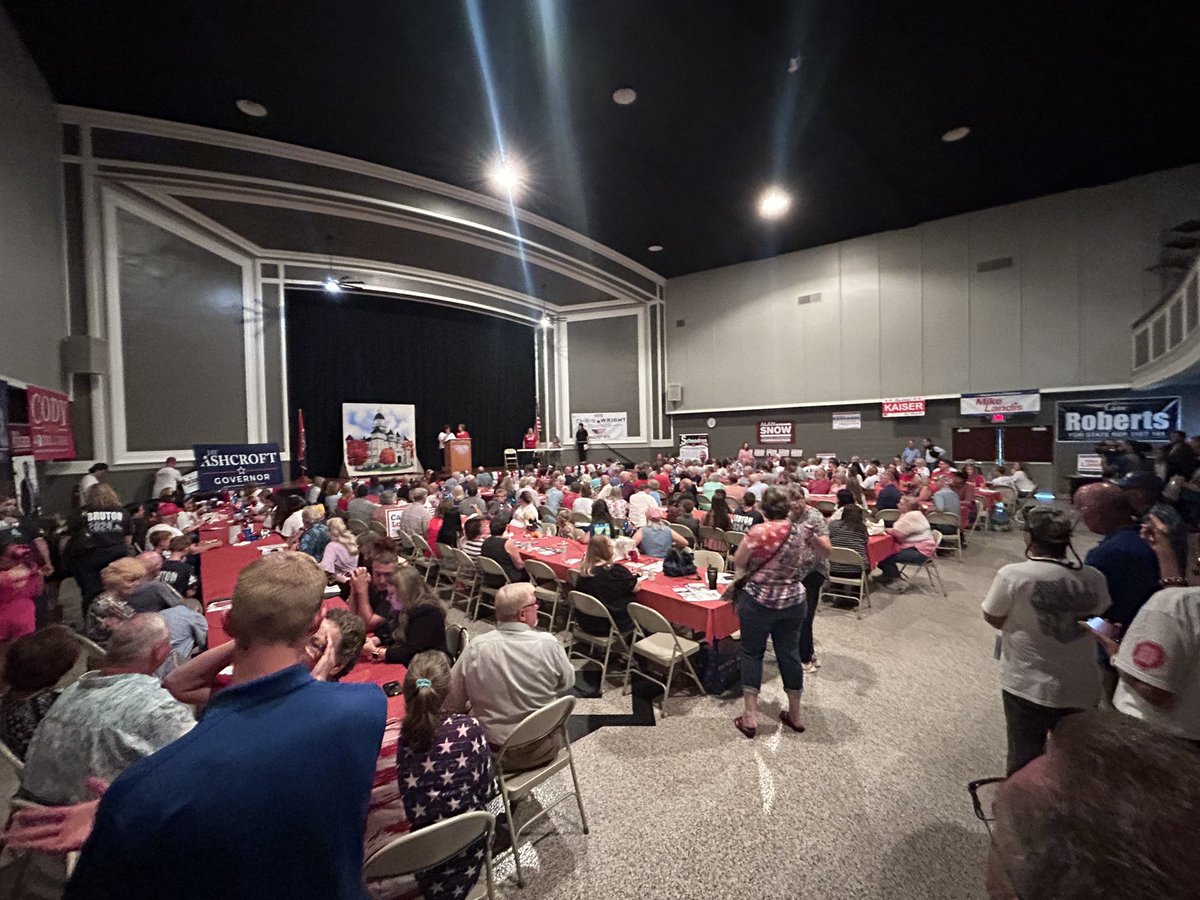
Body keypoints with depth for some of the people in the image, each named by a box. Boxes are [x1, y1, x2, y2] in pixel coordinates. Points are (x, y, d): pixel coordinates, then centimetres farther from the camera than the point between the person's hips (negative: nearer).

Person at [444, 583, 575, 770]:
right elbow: (568, 682, -3)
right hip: (541, 751, 0)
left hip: (492, 753, 1)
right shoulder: (548, 644, -21)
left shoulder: (476, 648, -19)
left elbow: (450, 704, -8)